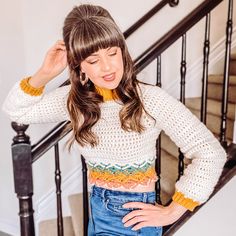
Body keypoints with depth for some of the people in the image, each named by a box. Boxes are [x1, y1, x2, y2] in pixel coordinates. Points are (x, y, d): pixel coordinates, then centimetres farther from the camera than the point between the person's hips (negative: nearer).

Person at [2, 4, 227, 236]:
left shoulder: (150, 99, -21)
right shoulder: (74, 99, -5)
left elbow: (211, 153, -21)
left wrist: (172, 212, -16)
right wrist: (44, 75, -12)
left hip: (133, 216, -4)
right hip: (97, 209, 5)